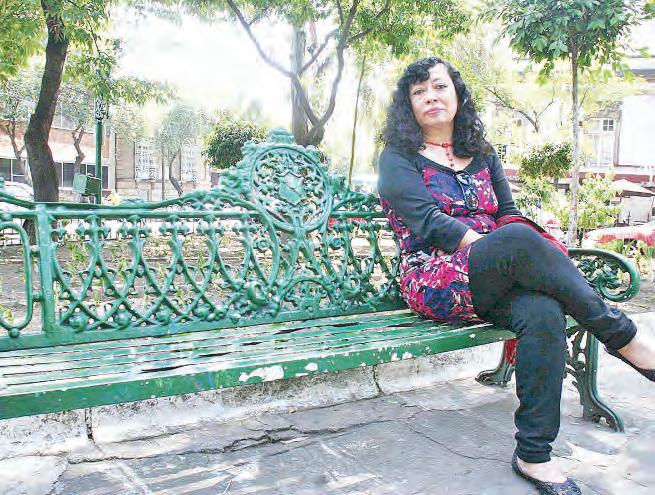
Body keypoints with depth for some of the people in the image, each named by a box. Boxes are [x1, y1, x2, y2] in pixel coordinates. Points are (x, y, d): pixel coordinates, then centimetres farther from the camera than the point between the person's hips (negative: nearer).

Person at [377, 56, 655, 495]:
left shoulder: (483, 155, 23)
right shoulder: (399, 159, 6)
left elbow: (508, 214, 14)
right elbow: (428, 222, -8)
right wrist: (494, 246, -19)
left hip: (493, 285, 5)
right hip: (436, 281, -4)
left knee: (543, 312, -31)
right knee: (520, 240, -33)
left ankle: (534, 454, -22)